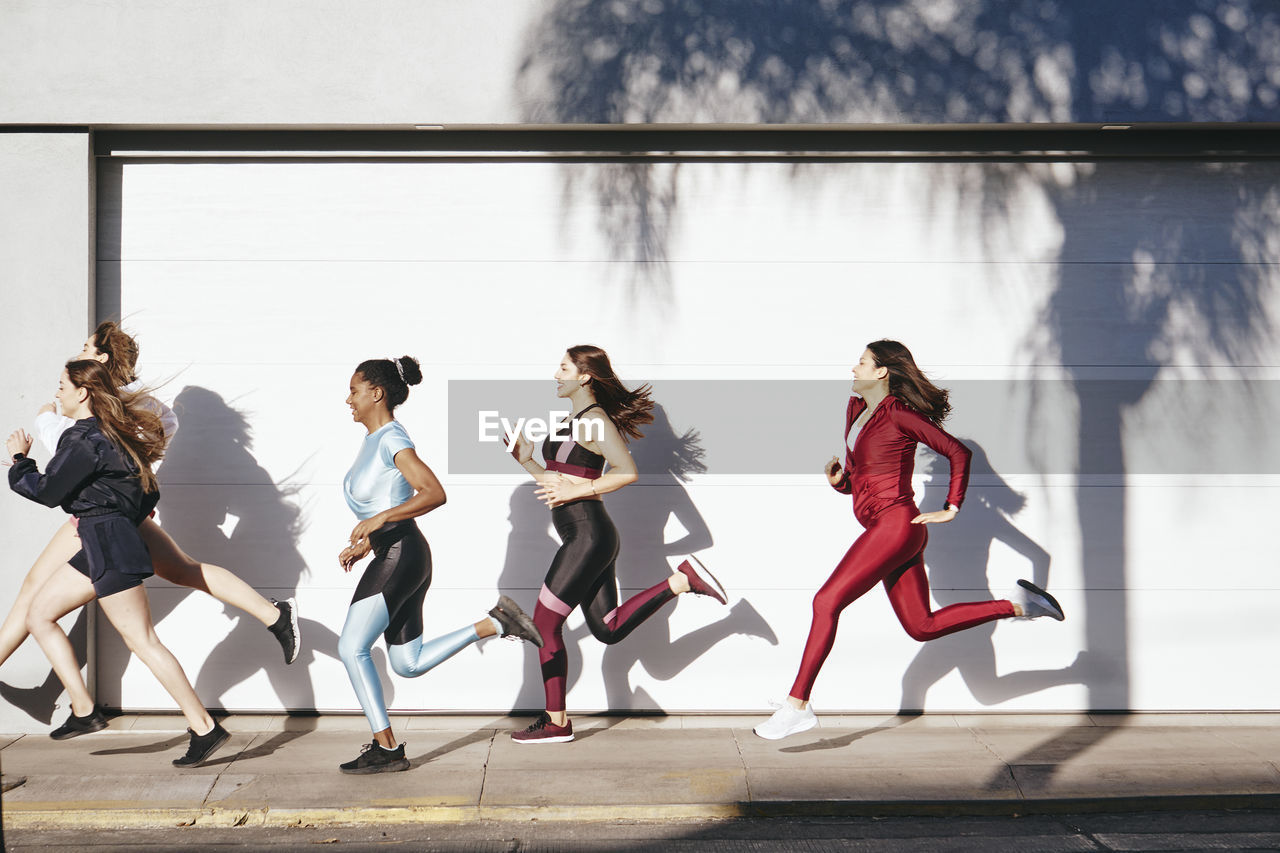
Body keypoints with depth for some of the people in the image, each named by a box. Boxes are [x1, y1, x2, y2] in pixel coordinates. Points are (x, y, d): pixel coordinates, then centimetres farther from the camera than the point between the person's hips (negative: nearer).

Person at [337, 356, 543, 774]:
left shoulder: (392, 439, -11)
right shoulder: (374, 440, 17)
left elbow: (434, 493, -23)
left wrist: (379, 520, -27)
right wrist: (361, 547, 15)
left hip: (400, 554, -10)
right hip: (395, 556, 10)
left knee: (351, 647, -7)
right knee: (408, 663, 11)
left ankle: (386, 748, -2)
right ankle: (495, 622, 12)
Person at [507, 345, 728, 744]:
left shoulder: (593, 421, -11)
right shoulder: (577, 422, 18)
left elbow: (627, 472, -22)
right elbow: (560, 485, 21)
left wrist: (575, 491, -19)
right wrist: (526, 460, 14)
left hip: (587, 536, -10)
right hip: (587, 537, 10)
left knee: (544, 622, -2)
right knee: (608, 629, 10)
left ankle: (556, 723, 7)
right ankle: (682, 580, 9)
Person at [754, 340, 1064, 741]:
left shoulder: (899, 414, -9)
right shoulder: (856, 408, 16)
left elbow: (958, 452, -6)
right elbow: (854, 480, 22)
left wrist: (951, 509, -5)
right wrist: (837, 478, 0)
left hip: (896, 524, -10)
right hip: (885, 530, 10)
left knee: (827, 601, -14)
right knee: (922, 627, 11)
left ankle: (797, 705, -11)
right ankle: (1017, 604, 18)